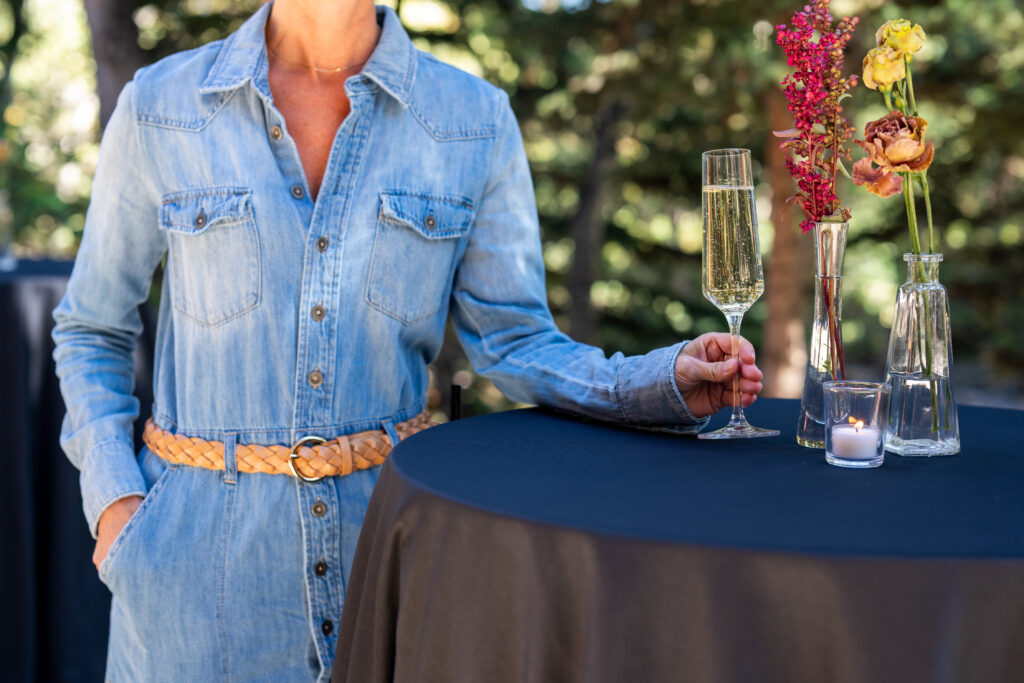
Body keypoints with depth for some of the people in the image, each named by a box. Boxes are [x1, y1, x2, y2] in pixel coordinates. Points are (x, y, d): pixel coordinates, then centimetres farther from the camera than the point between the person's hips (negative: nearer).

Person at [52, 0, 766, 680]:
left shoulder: (474, 121, -2)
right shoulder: (160, 108, -3)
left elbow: (514, 340, -2)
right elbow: (92, 331, 7)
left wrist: (661, 382, -18)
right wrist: (112, 498, -6)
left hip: (390, 522, 1)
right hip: (204, 543, 0)